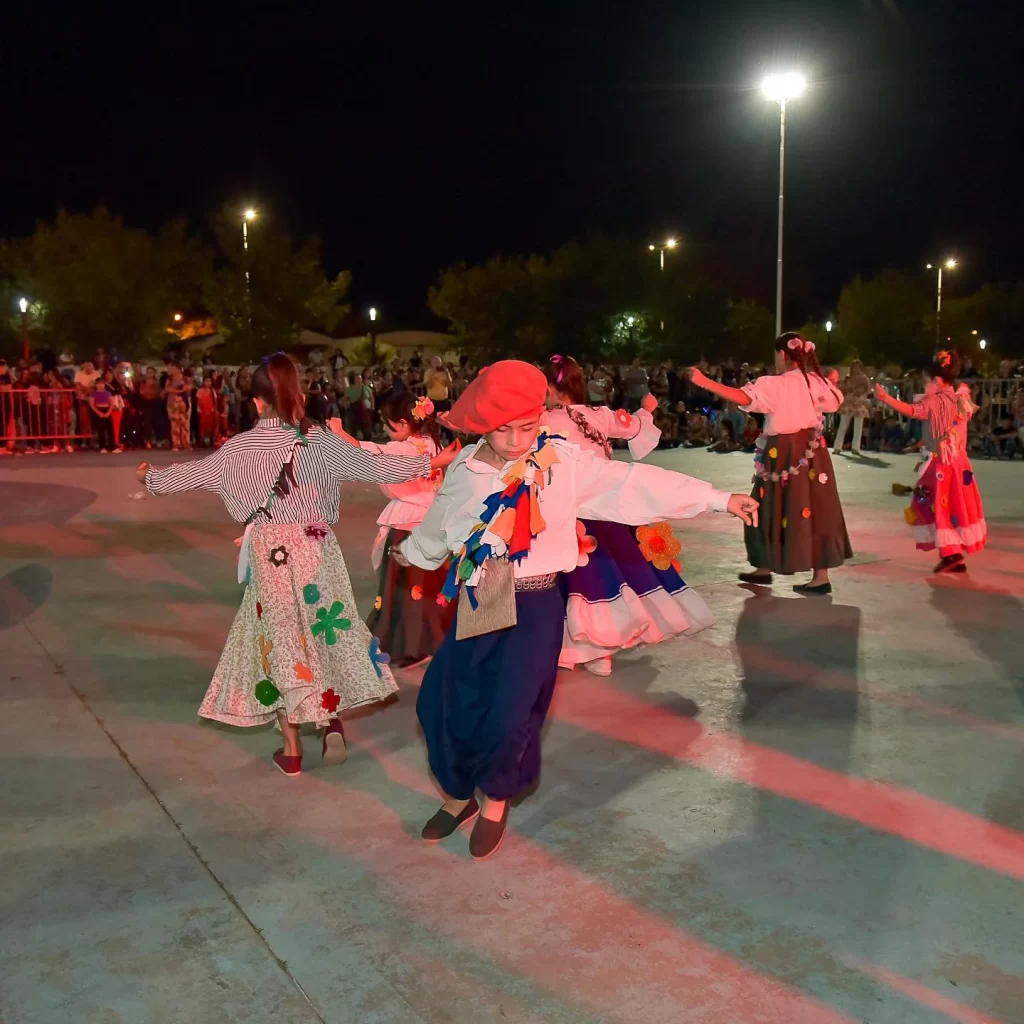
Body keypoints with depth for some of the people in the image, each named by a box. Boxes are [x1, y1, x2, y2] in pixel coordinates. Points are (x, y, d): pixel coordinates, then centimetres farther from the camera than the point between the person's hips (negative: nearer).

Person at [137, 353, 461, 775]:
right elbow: (374, 465, -7)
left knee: (280, 637, 9)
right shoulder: (320, 440, -7)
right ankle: (332, 719, 9)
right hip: (316, 551, 1)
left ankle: (292, 748, 16)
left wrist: (149, 476, 23)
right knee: (321, 629, 19)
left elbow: (189, 474, 4)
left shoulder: (241, 447, -6)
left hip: (270, 555, 0)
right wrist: (433, 461, 1)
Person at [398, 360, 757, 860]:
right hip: (476, 605, 4)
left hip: (536, 606, -3)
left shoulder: (565, 463, -8)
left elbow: (635, 482, -12)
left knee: (511, 713, -8)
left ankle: (495, 799, 24)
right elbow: (436, 529, 21)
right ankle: (458, 795, 31)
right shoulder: (463, 473, 1)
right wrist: (406, 551, 39)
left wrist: (720, 498, -15)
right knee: (441, 703, 3)